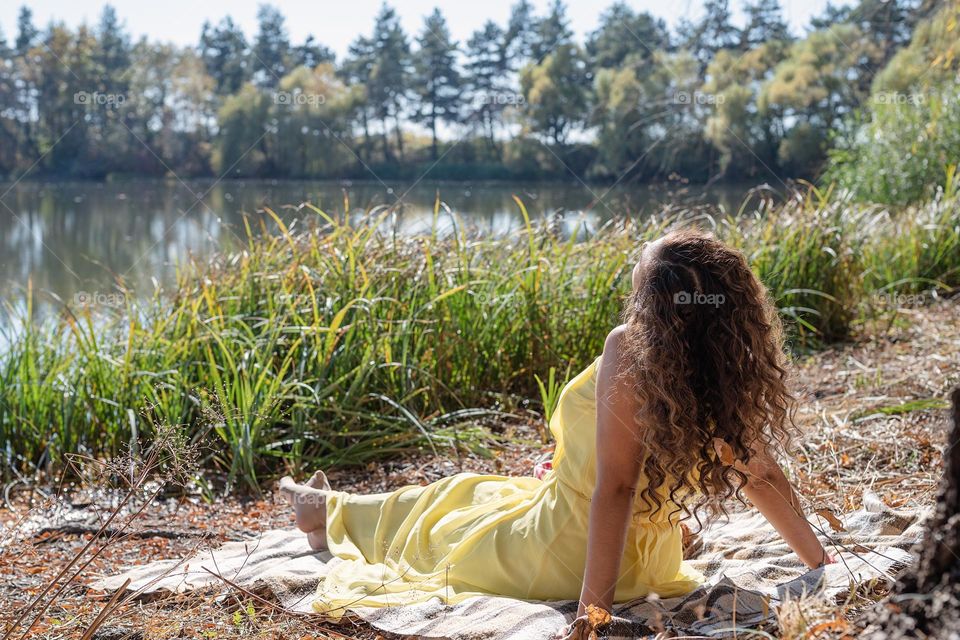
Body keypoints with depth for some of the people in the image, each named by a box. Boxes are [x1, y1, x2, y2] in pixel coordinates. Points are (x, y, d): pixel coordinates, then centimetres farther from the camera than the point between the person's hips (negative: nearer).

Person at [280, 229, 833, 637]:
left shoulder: (630, 352, -31)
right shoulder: (726, 373, -13)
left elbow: (615, 486, -33)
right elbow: (763, 474, -7)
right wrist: (821, 562, 5)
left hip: (567, 557, -5)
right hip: (647, 559, 6)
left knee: (455, 505, 24)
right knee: (490, 497, 32)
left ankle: (331, 513, 53)